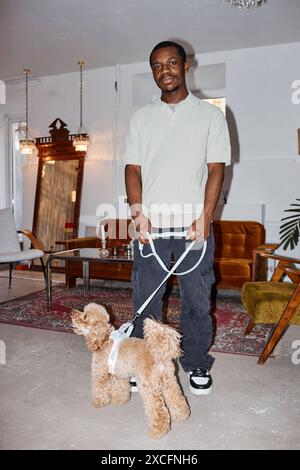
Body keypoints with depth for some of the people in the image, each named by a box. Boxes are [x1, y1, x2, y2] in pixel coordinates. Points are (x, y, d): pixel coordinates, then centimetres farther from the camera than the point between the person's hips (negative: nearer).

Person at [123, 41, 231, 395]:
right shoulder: (141, 118, 13)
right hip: (150, 222, 2)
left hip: (193, 222, -1)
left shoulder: (210, 114, 8)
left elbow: (216, 168, 0)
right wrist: (138, 212, -9)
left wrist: (205, 216, -13)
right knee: (145, 298, 6)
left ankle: (197, 364, 24)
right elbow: (133, 168, 6)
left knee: (197, 298, 6)